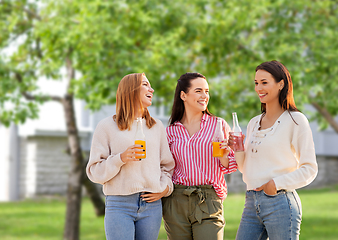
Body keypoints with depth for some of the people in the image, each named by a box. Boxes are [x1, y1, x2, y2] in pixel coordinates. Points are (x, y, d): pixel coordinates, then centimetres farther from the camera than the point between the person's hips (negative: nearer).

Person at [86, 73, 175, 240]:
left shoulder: (157, 126, 17)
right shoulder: (107, 126, 5)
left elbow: (167, 165, 22)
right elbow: (94, 171, 2)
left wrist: (165, 188, 2)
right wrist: (121, 159, -14)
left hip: (151, 205, 3)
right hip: (119, 205, -3)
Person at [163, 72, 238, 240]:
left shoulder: (219, 125, 5)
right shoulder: (171, 131, 9)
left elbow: (229, 167, 8)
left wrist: (224, 156, -11)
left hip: (208, 202, -2)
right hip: (176, 201, 2)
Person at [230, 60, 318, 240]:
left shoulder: (295, 120, -3)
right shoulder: (254, 123, 16)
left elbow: (309, 169, -5)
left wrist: (277, 183, -15)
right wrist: (238, 150, 3)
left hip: (280, 203, -6)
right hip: (252, 204, 6)